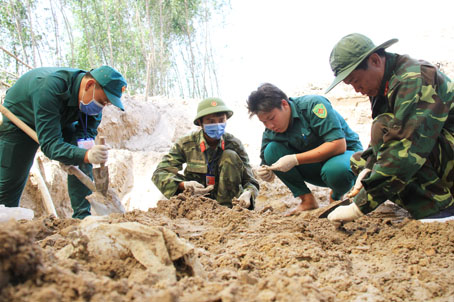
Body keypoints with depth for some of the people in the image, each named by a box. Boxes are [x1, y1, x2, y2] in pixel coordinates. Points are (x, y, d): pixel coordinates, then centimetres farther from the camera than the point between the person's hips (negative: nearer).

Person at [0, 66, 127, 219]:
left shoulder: (93, 96, -23)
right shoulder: (49, 87, -44)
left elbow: (88, 130, -15)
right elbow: (49, 143, -47)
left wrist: (83, 143, -39)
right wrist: (86, 155, -62)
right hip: (19, 120, -4)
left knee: (82, 161, -18)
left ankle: (82, 217, -13)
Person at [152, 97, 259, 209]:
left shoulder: (234, 144, -11)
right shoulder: (186, 144, -13)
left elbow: (250, 181, -12)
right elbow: (159, 174, -20)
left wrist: (247, 194, -38)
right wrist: (184, 185, -41)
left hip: (226, 195, 0)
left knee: (230, 156, -21)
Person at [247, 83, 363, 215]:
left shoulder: (313, 104, -23)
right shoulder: (270, 131, -6)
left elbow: (339, 145, -30)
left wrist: (295, 159, -34)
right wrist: (265, 171, -27)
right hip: (314, 166, 5)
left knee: (335, 171, -41)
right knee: (271, 150, -18)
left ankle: (336, 196, -3)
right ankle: (307, 200, -10)